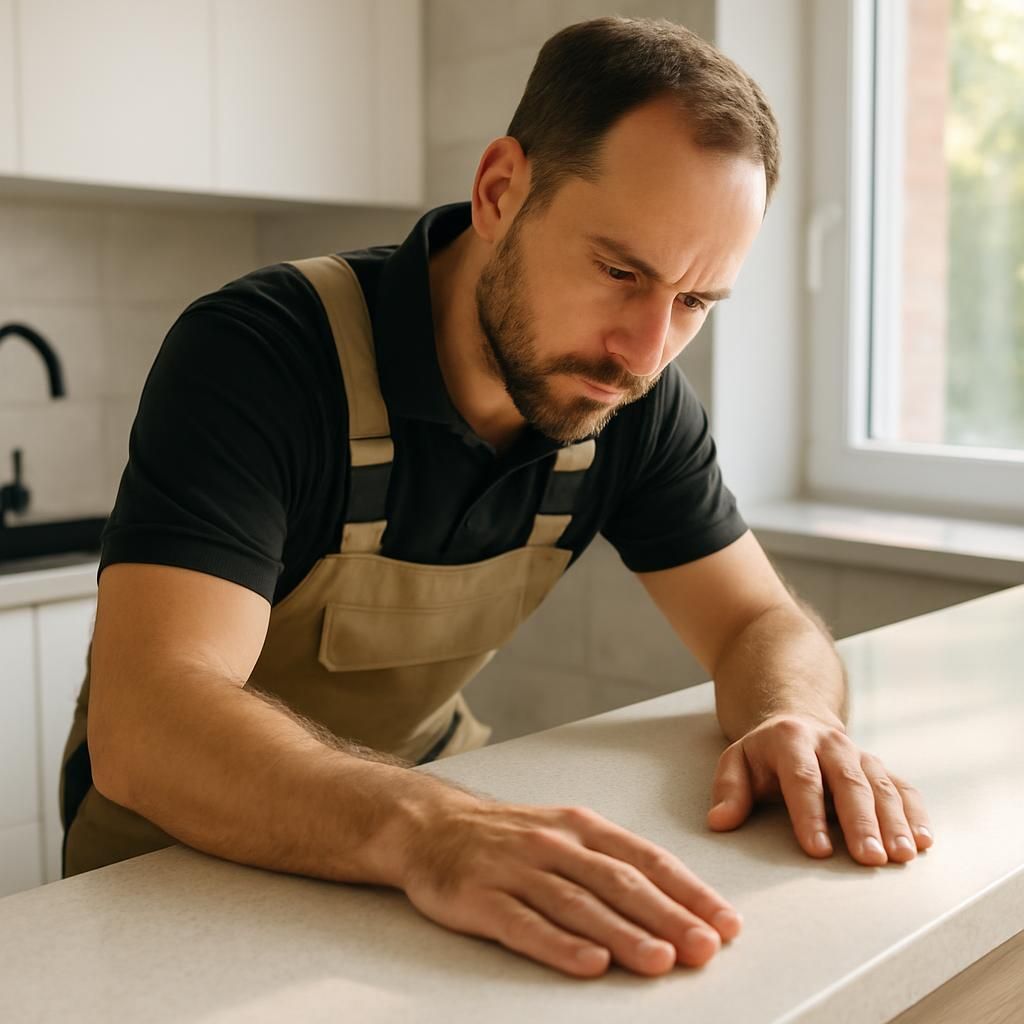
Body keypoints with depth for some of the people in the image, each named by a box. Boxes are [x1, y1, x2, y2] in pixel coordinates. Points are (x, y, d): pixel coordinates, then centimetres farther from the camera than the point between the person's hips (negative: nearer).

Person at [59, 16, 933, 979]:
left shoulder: (635, 395, -9)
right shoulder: (258, 349, -26)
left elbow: (762, 623, -3)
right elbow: (144, 723, -35)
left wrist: (795, 719, -27)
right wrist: (426, 831, -52)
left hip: (426, 787, 6)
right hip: (189, 845, -5)